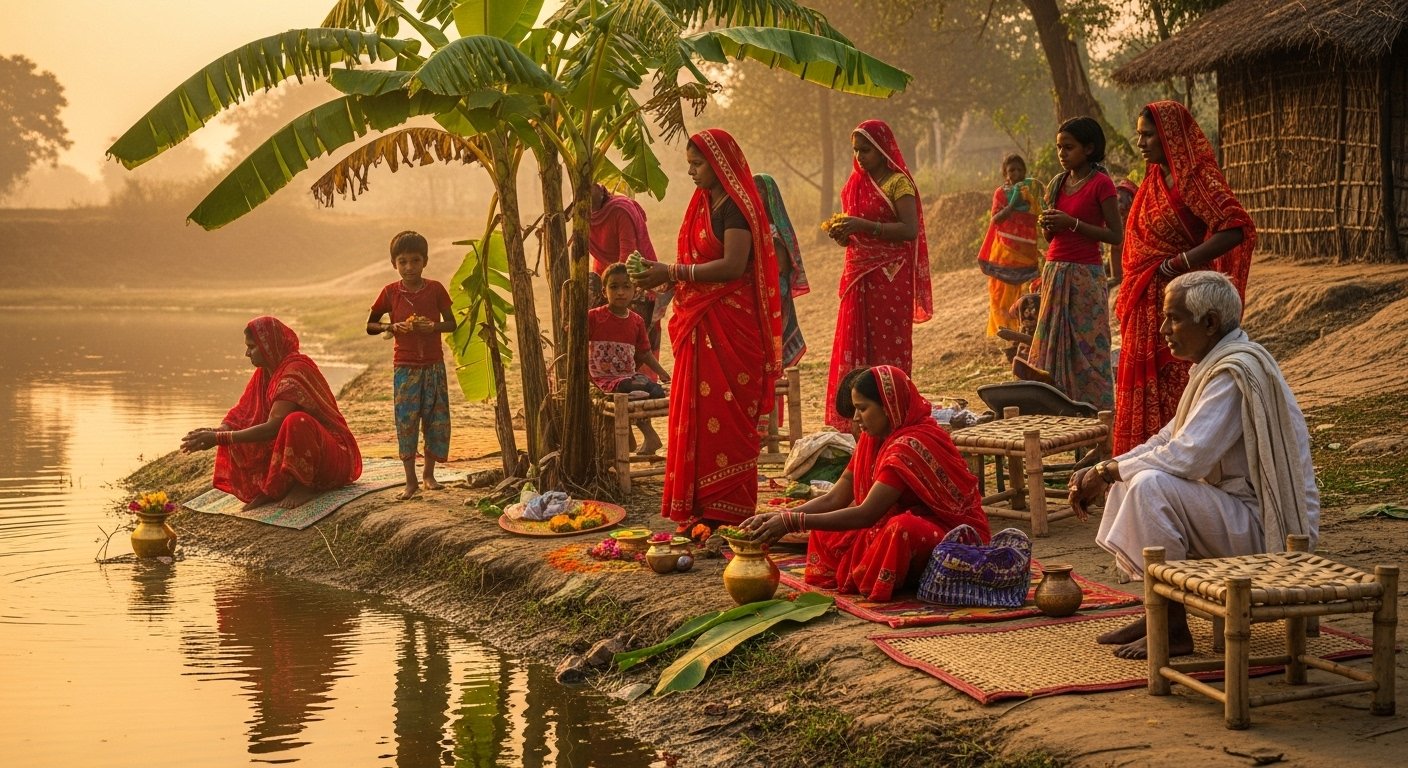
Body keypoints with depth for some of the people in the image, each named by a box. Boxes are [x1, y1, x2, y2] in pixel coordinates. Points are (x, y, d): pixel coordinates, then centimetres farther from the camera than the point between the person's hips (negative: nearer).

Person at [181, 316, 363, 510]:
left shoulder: (295, 371, -22)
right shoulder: (265, 372, 4)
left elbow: (272, 427, -29)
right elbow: (240, 414, 3)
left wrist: (219, 438, -28)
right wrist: (215, 432, -18)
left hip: (333, 457, -8)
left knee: (296, 422, -38)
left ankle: (305, 486, -17)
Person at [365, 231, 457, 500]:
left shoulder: (435, 289, -2)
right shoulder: (390, 293, -2)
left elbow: (451, 323, 3)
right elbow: (370, 326, 4)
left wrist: (432, 327, -17)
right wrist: (392, 327, -14)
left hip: (434, 365, 1)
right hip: (405, 367, -1)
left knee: (436, 419, 5)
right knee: (406, 421, -3)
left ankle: (429, 473, 22)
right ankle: (411, 481, 4)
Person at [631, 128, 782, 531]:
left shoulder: (736, 207, -11)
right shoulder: (705, 204, 17)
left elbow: (733, 265, -22)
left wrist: (672, 273, -19)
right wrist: (661, 274, 3)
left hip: (730, 326, -9)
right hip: (699, 324, 9)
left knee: (724, 416, -6)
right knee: (697, 414, 7)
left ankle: (725, 511, -2)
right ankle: (702, 509, 11)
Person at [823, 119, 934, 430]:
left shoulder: (898, 183, -8)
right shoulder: (858, 183, 15)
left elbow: (910, 230, -19)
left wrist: (864, 226, -25)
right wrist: (843, 233, 2)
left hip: (889, 278, -7)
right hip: (858, 276, 7)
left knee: (887, 347, -5)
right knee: (855, 348, 4)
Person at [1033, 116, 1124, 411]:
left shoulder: (1100, 184, -8)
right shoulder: (1058, 183, 13)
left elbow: (1116, 235, -12)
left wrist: (1073, 223, -18)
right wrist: (1048, 226, -2)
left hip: (1085, 276, -7)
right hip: (1055, 272, 7)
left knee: (1088, 350, -5)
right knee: (1053, 346, 6)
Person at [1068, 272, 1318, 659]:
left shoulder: (1236, 372, -20)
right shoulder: (1215, 364, 12)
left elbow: (1186, 456, -28)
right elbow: (1169, 440, 16)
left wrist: (1107, 472, -16)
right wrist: (1103, 473, 2)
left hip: (1267, 527, -11)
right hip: (1240, 506, 11)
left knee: (1150, 485, -27)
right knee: (1131, 477, 12)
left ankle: (1173, 630, -17)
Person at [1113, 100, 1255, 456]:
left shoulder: (1198, 178, -13)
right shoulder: (1154, 178, 13)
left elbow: (1236, 228, -25)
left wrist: (1178, 264, -23)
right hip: (1147, 306, 8)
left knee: (1175, 395, -4)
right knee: (1144, 396, 10)